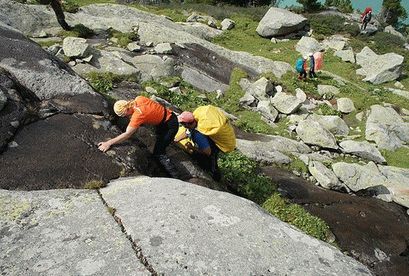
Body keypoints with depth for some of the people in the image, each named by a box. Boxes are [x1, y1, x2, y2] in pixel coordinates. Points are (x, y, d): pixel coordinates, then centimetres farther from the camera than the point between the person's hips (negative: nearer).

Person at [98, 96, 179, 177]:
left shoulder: (138, 115, -31)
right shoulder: (138, 99, -10)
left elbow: (127, 134, -31)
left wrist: (109, 143, -31)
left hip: (170, 125, -10)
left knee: (158, 154, -8)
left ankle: (175, 176, -1)